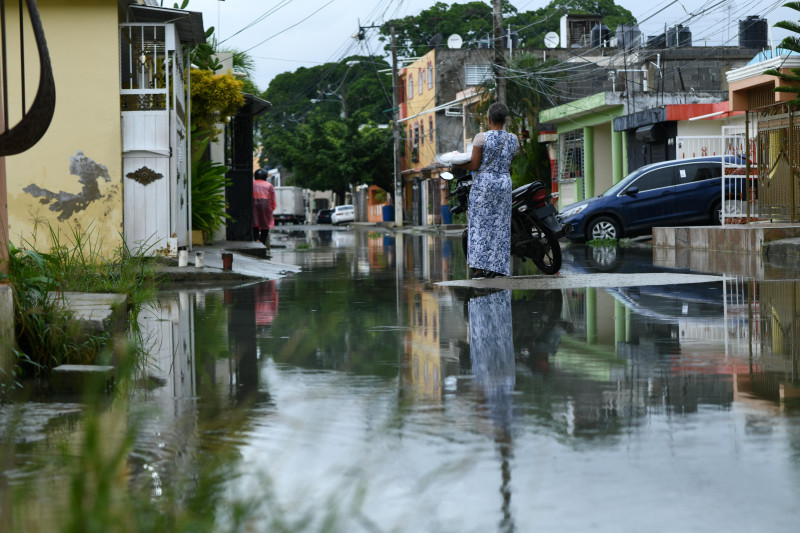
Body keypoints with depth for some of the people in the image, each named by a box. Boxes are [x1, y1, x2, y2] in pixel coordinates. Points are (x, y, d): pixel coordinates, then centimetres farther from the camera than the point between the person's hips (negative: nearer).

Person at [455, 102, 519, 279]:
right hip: (504, 183, 4)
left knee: (480, 224, -1)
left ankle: (479, 268, -6)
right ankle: (495, 269, 7)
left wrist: (457, 164, 8)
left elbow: (474, 165, -8)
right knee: (499, 225, 7)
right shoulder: (513, 139, 5)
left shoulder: (481, 137, -9)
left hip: (483, 183, -4)